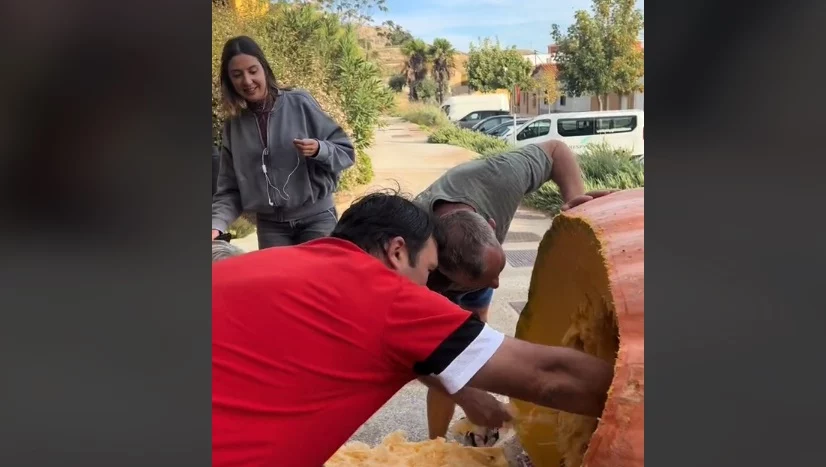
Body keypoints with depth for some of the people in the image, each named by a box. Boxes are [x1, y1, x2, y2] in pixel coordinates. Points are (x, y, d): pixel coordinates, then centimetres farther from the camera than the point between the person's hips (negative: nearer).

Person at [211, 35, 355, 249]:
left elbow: (346, 152, -3)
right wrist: (216, 224, -12)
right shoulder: (233, 127, 4)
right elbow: (229, 189, 5)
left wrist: (319, 150, -22)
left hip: (316, 218, -2)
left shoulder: (300, 103, -6)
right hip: (270, 226, 3)